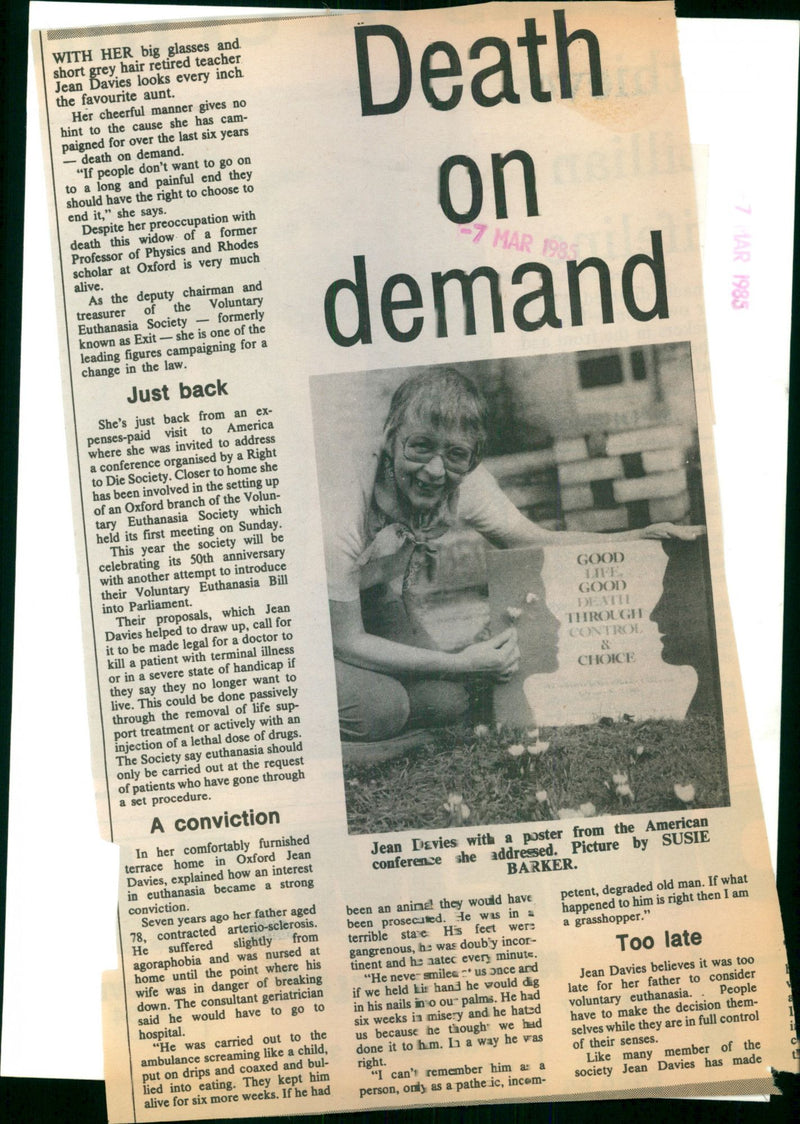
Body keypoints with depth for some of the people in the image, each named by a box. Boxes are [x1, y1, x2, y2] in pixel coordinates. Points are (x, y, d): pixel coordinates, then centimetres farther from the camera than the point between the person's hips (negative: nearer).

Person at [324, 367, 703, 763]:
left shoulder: (465, 483, -20)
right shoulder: (341, 509, -37)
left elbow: (541, 542, -7)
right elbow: (346, 642, -28)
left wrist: (643, 535, -20)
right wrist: (461, 664, -28)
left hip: (377, 603, 5)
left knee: (447, 701, -17)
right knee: (378, 708, -30)